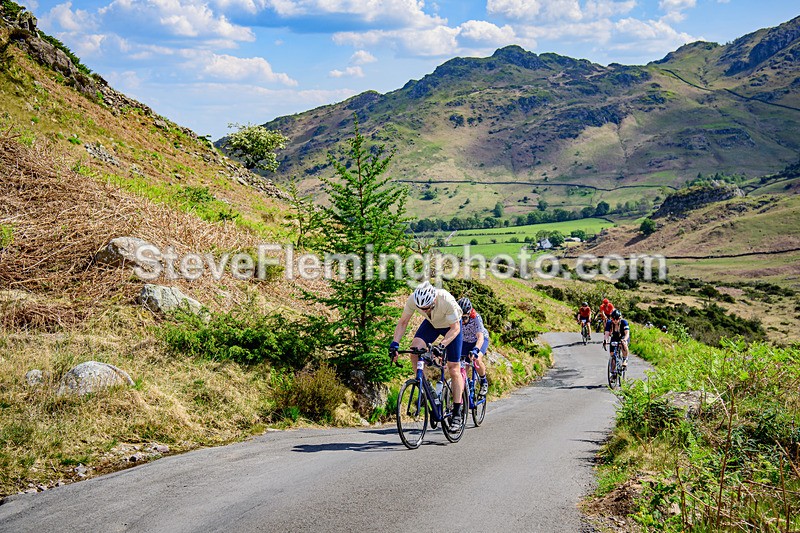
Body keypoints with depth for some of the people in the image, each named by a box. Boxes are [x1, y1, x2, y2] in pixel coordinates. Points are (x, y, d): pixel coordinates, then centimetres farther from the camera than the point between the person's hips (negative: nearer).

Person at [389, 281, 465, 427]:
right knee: (414, 350, -24)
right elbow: (403, 322, -18)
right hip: (431, 323, 3)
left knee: (454, 370, -4)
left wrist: (441, 345, -46)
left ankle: (457, 412, 5)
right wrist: (394, 343, -31)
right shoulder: (413, 299, -30)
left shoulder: (447, 300, -40)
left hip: (451, 326, -3)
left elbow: (455, 328, -32)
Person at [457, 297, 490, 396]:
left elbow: (480, 337, -44)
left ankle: (484, 383, -5)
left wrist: (475, 350, -62)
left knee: (476, 359, -30)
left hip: (480, 340, -3)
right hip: (465, 341, 3)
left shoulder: (476, 318, -35)